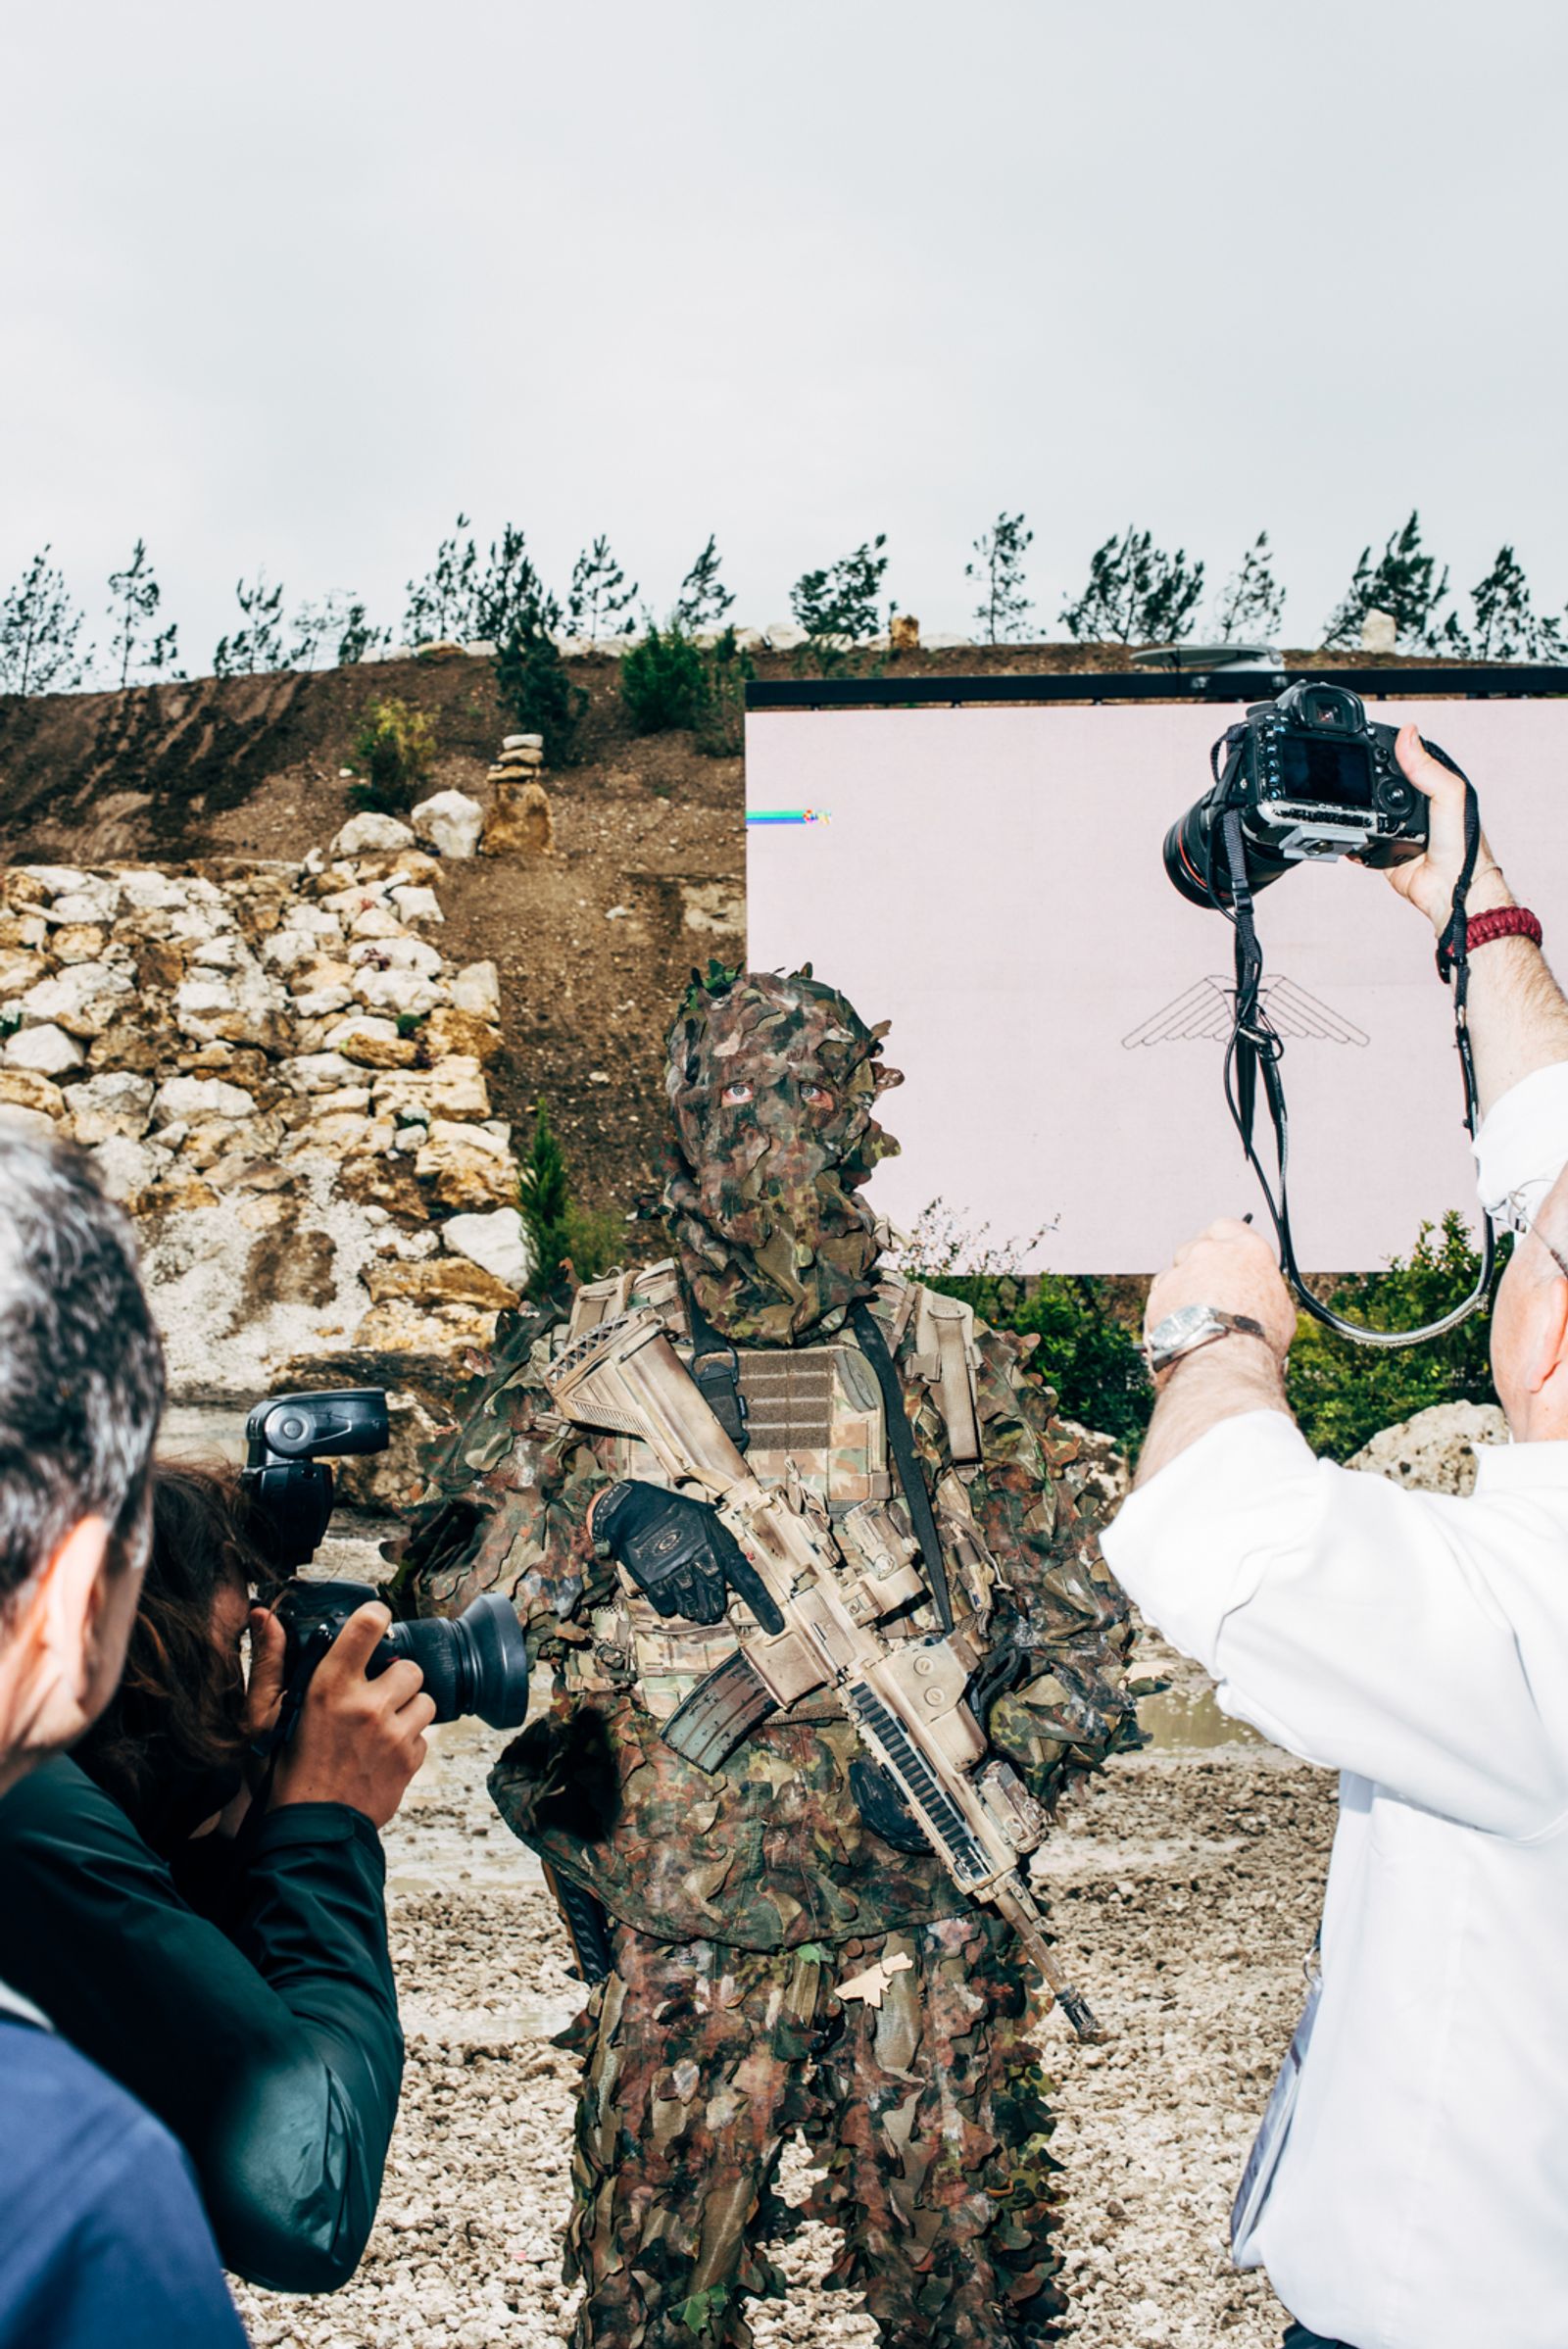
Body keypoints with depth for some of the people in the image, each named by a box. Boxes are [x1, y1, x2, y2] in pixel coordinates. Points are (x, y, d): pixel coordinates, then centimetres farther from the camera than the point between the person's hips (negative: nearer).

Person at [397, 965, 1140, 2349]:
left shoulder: (958, 1368, 1)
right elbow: (445, 1593, 1)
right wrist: (596, 1528, -16)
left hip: (922, 1935, 0)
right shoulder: (583, 1360, 1)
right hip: (681, 1950, 0)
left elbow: (1084, 1646, 5)